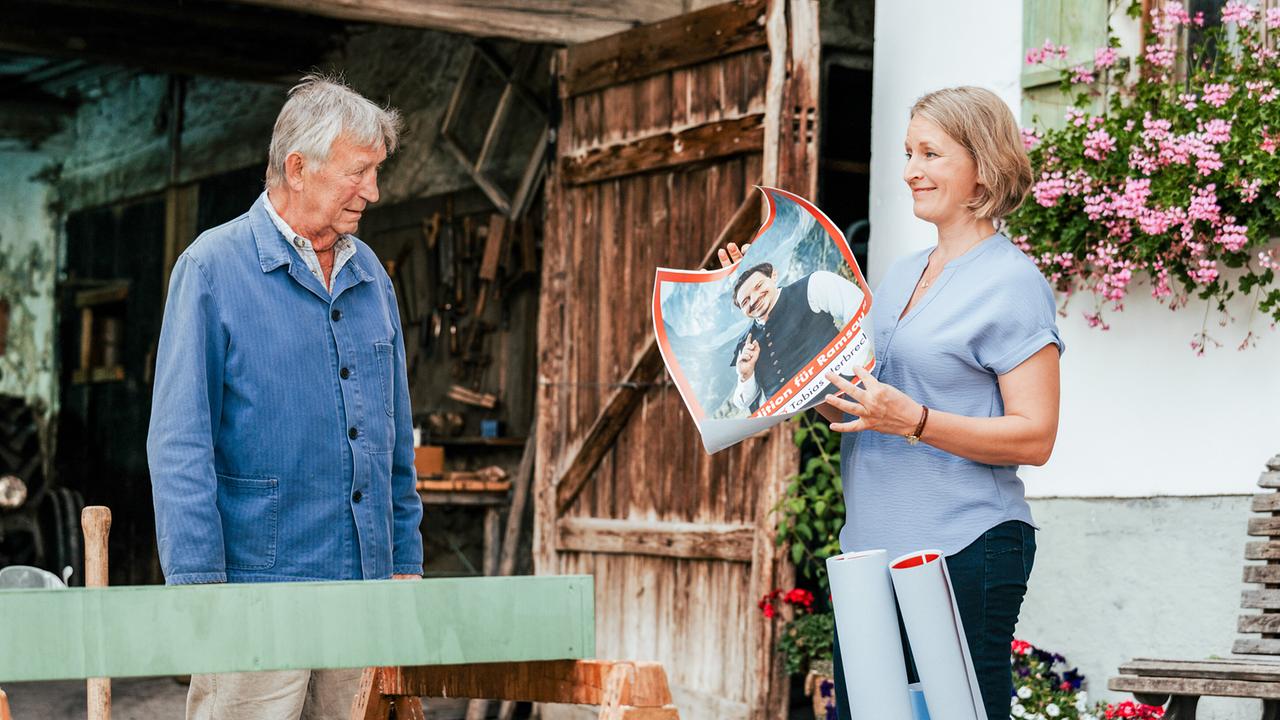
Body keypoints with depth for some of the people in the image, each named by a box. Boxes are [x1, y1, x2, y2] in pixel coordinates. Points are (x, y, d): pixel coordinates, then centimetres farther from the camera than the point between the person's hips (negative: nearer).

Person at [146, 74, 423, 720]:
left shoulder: (369, 274, 13)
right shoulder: (213, 267, -6)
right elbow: (179, 442, -10)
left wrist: (406, 561, 15)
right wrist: (199, 584, -16)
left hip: (359, 587, 6)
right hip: (257, 588, -6)